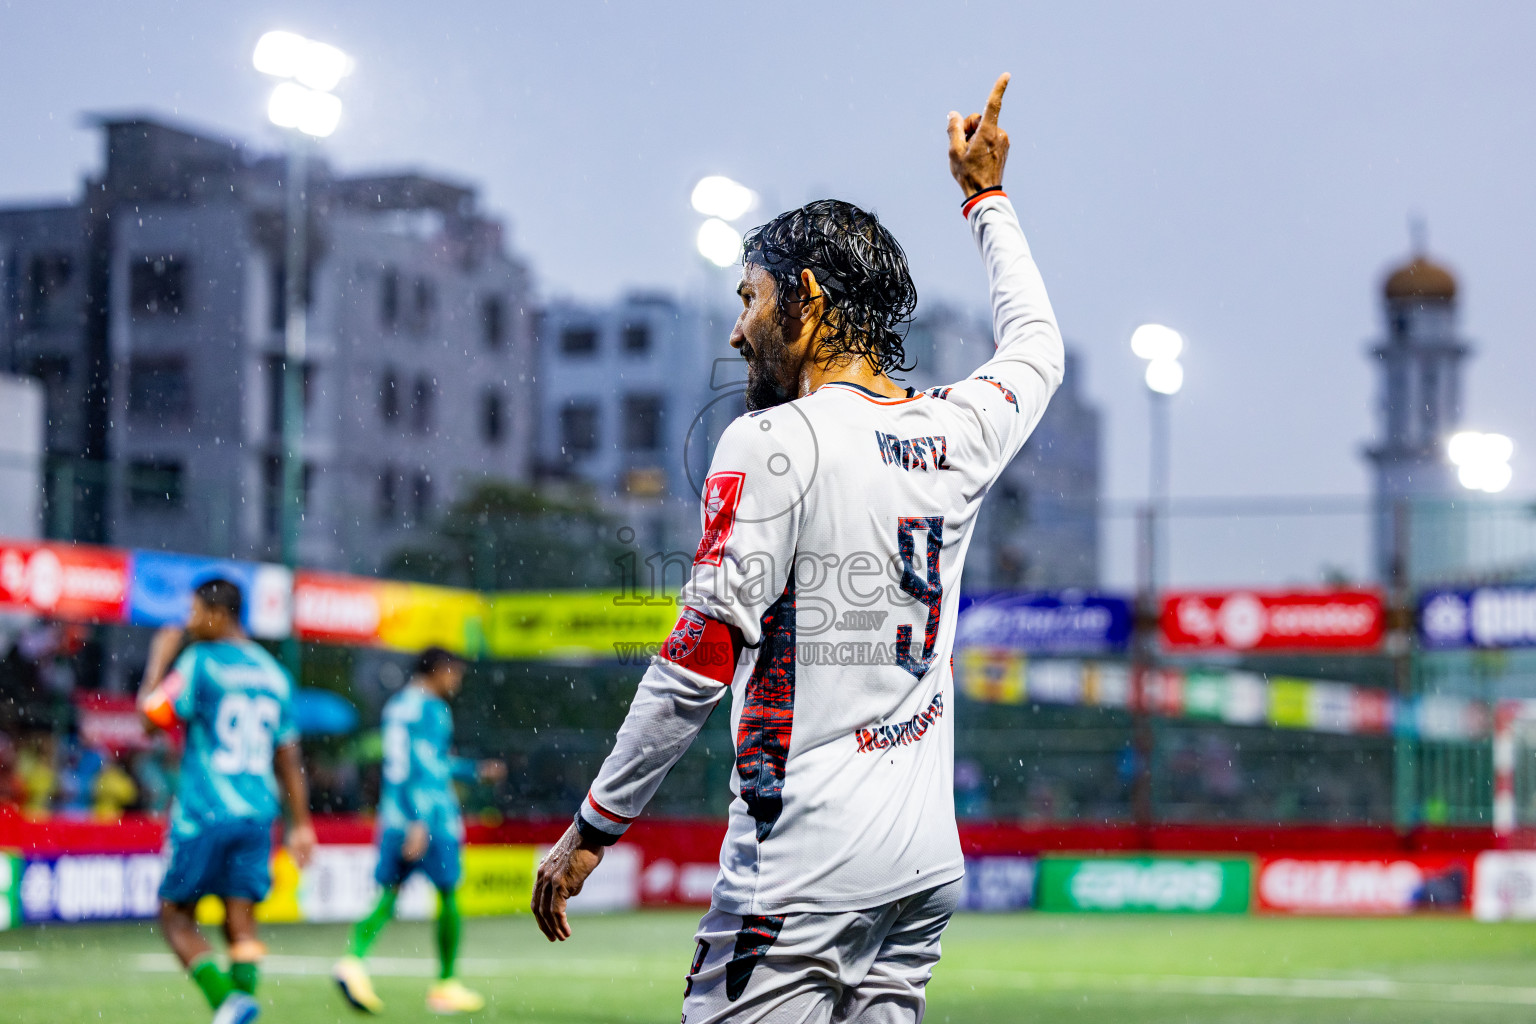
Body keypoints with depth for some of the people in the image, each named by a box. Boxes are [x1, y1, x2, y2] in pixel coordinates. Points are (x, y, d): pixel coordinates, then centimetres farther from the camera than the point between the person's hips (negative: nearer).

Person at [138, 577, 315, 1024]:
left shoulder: (200, 661, -6)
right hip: (257, 814, 5)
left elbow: (153, 713, -7)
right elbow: (289, 757, 15)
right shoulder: (274, 673, 13)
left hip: (204, 811, -5)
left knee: (175, 912, 4)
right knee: (240, 923, 4)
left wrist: (160, 657, 4)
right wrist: (301, 824, 18)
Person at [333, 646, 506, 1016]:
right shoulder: (432, 709, -11)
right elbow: (426, 767, -20)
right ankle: (445, 985, 11)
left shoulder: (395, 706, 16)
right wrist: (421, 823, -24)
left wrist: (476, 770, 32)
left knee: (388, 896, 5)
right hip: (432, 816, -8)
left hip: (393, 817, 8)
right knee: (449, 896, 5)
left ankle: (353, 960, -18)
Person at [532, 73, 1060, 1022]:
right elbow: (1038, 345, 34)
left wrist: (592, 829, -6)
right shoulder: (958, 433, 9)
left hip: (805, 871, -7)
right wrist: (988, 197, 46)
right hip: (928, 861, 7)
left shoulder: (773, 444, -10)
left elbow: (700, 663, -13)